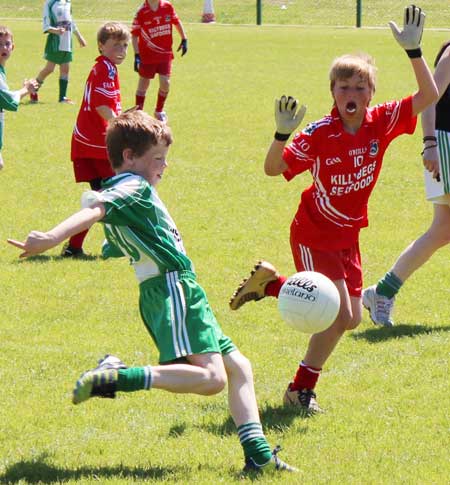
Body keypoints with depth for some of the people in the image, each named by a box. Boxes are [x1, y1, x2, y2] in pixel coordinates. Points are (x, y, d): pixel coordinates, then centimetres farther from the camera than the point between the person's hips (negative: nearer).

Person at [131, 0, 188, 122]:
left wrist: (184, 40, 12)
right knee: (143, 84, 7)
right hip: (147, 55, -2)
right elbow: (134, 34, -10)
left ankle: (159, 111, 20)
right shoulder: (142, 12, -14)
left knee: (165, 83, -3)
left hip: (165, 53, 2)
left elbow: (177, 22, 12)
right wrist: (137, 55, -16)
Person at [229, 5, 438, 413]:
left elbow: (428, 95, -15)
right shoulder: (319, 135, -20)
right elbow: (274, 169, -21)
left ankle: (270, 284, 25)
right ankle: (302, 388, 4)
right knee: (340, 313, -13)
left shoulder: (381, 122, -9)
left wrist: (414, 52, -26)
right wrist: (282, 134, -38)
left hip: (348, 236, 6)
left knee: (351, 318, 8)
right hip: (314, 235, -6)